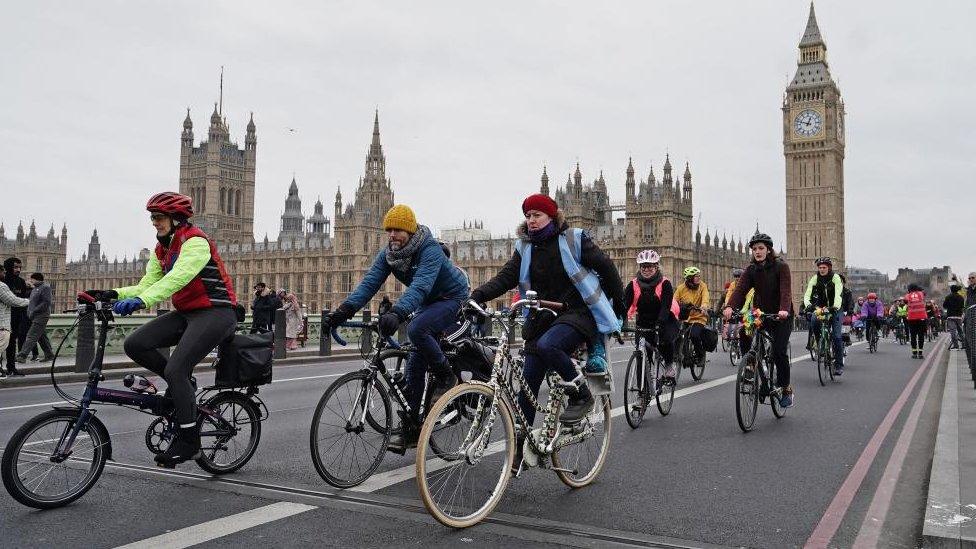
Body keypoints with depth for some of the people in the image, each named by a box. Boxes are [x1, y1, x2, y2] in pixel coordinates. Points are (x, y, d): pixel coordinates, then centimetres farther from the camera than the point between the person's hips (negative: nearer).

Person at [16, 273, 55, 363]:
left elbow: (46, 303, -18)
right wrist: (29, 312, 9)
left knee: (31, 336, -13)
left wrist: (33, 311, -18)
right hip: (35, 317, 10)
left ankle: (22, 356, -16)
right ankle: (49, 355, 17)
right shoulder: (35, 288, 19)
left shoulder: (45, 287, -9)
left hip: (41, 316, -10)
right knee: (42, 337, 12)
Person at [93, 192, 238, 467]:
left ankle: (189, 441, -7)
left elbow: (177, 278, -32)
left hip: (216, 313, -8)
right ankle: (182, 384, 11)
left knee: (175, 370, -20)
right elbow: (146, 286, 5)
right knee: (134, 345, -8)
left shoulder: (195, 241, -15)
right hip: (185, 313, 9)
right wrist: (116, 294, -13)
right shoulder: (161, 250, 12)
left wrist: (141, 301, -43)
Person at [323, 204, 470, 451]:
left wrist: (397, 313, -59)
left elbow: (420, 285, -43)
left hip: (452, 299, -7)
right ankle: (409, 427, 5)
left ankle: (446, 377, -12)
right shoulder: (388, 254, -7)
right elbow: (369, 283, -18)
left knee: (416, 329, -35)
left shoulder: (430, 250, -28)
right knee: (414, 365, -1)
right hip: (427, 304, 7)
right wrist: (344, 310, -34)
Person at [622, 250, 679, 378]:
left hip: (665, 321, -3)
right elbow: (625, 304, -17)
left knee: (666, 340, -31)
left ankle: (669, 365, -2)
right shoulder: (633, 284, -9)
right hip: (644, 322, 3)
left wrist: (660, 323, -46)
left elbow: (666, 306, -28)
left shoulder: (665, 283, -16)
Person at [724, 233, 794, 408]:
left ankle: (786, 389, 3)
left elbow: (785, 291, -25)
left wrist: (784, 310, -45)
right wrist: (730, 307, -36)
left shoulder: (781, 267, -12)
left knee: (779, 351, -15)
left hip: (781, 316, -4)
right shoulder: (751, 270, -2)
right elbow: (740, 289, -17)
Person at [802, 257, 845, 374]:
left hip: (835, 309, -2)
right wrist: (808, 305, -42)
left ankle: (839, 364, -5)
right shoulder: (815, 278, -9)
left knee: (836, 336, -12)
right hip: (821, 307, 3)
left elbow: (838, 294, -31)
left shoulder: (835, 278, -17)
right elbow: (807, 294, -21)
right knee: (814, 321, -30)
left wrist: (835, 307, -49)